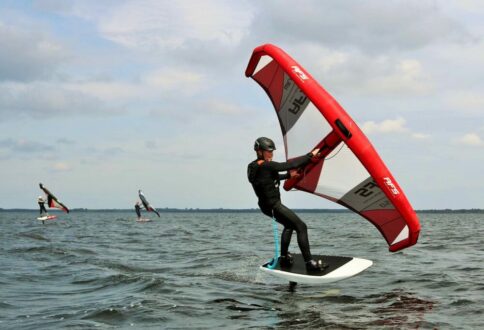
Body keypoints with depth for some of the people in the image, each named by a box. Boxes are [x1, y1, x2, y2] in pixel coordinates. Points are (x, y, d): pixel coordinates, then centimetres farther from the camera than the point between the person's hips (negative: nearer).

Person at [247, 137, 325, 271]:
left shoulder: (254, 167, 8)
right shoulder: (267, 166, -20)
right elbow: (290, 165, -22)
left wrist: (288, 175, 27)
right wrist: (310, 155, -14)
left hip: (266, 205, 10)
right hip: (273, 206, -10)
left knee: (289, 225, 28)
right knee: (301, 227, -9)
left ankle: (284, 257, 28)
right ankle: (310, 263, -14)